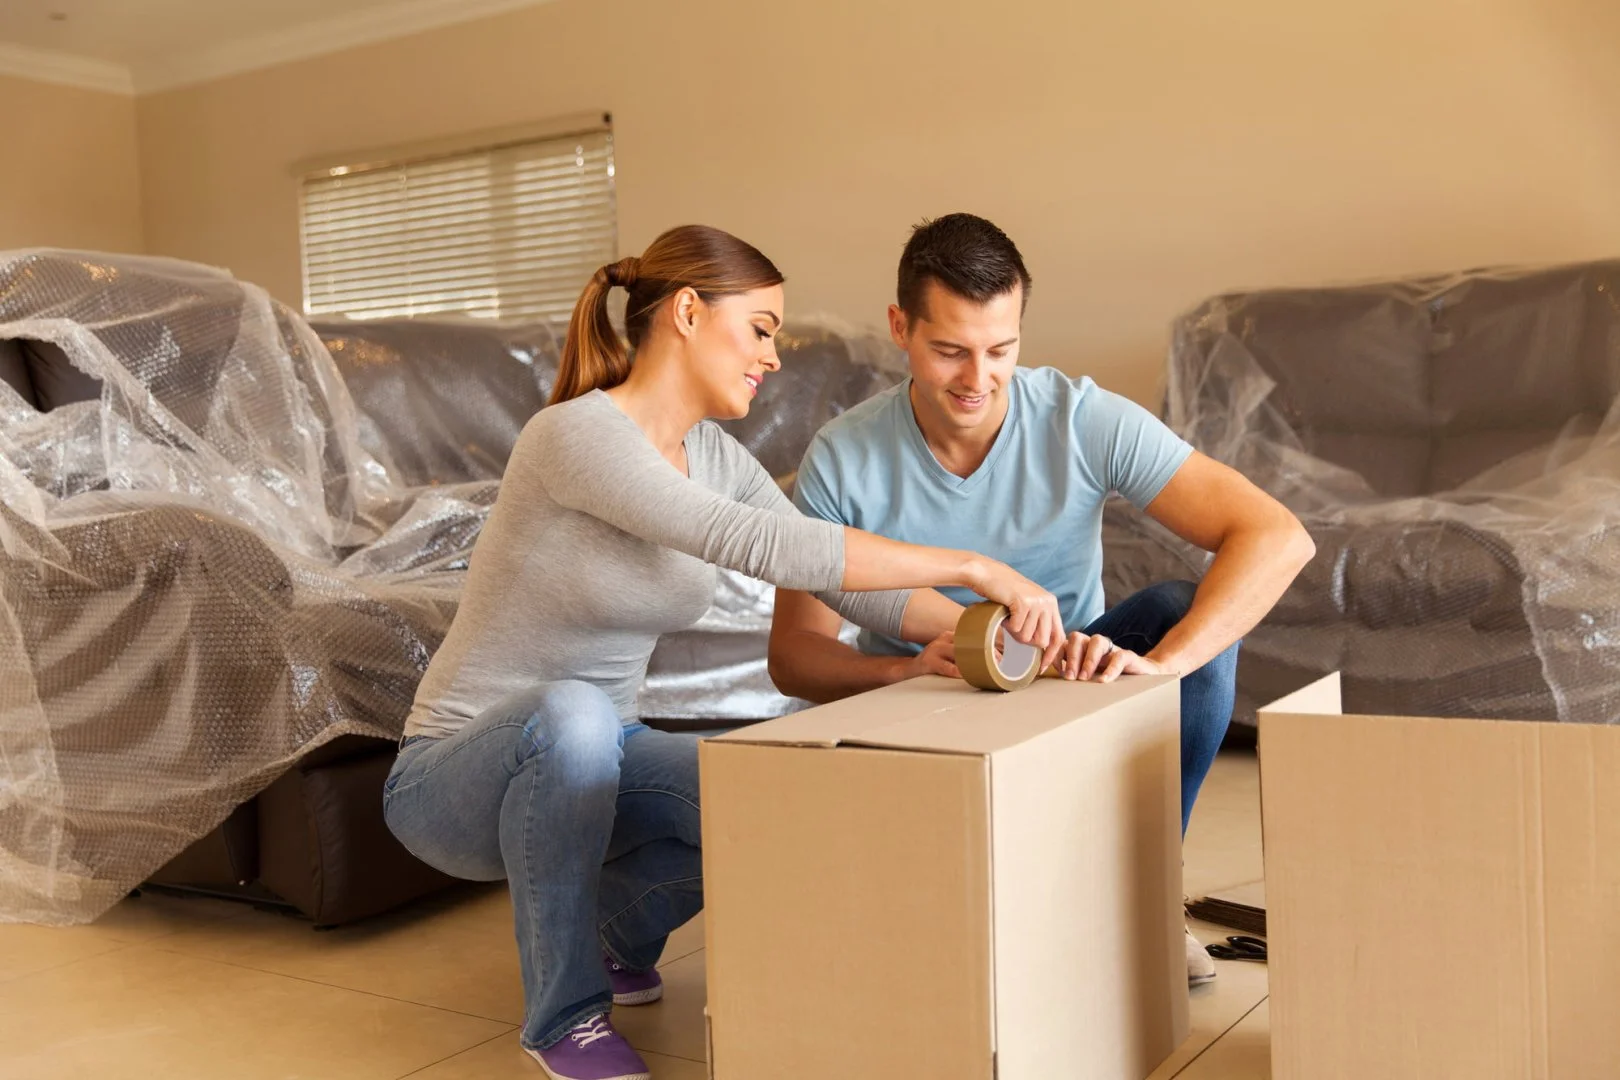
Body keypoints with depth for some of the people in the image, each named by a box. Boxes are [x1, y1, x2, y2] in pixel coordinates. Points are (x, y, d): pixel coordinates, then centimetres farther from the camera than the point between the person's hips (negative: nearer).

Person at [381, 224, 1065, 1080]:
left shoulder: (716, 458, 1)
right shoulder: (574, 432, -25)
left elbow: (840, 578, -4)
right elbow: (759, 546, -36)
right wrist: (972, 567, -35)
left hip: (592, 756, 6)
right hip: (453, 775, -6)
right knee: (572, 715, -40)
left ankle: (618, 929, 13)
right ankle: (563, 1011, -15)